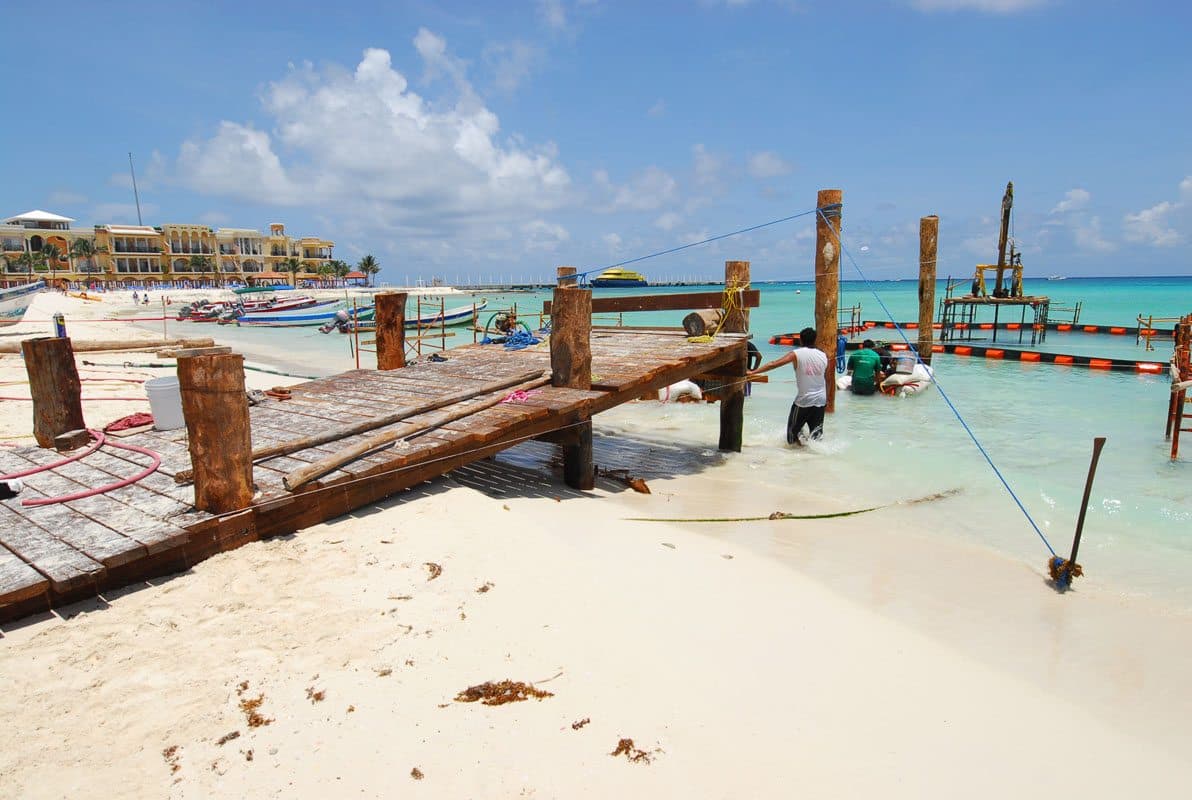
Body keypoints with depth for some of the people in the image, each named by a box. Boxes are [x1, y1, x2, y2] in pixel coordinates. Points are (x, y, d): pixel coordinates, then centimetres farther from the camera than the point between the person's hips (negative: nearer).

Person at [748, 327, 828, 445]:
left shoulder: (796, 354, -9)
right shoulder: (823, 356, 3)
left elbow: (773, 364, -17)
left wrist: (753, 372, -16)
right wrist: (827, 399, 23)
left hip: (804, 400, -4)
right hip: (820, 400, 4)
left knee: (793, 431, 12)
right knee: (816, 434, 12)